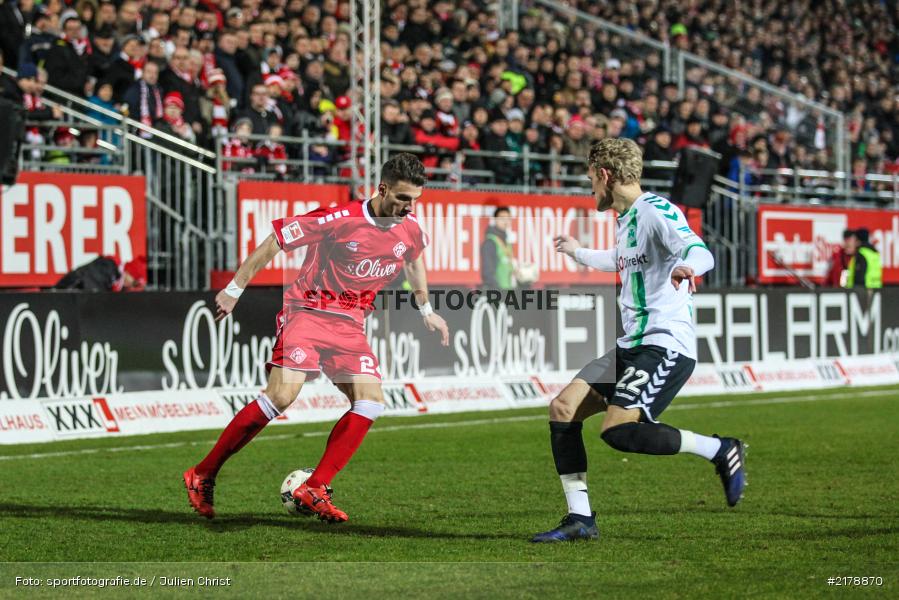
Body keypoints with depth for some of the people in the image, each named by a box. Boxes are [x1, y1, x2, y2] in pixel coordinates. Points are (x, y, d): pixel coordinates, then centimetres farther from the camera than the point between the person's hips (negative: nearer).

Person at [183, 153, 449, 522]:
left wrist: (426, 310, 33)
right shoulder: (339, 219, -18)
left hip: (349, 325, 6)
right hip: (307, 312, -6)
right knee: (282, 395, -20)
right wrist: (234, 289, -7)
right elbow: (274, 241, -10)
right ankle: (203, 476, -9)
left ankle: (314, 490, -8)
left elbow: (414, 257, 27)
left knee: (370, 403, -12)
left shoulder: (410, 230, 1)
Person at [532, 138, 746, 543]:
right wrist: (578, 253, 56)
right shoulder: (627, 219, 19)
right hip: (632, 346, 10)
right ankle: (580, 520, 5)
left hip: (665, 346, -10)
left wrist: (685, 267, -49)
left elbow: (701, 252, -27)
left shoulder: (655, 211, -11)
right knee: (562, 408, 2)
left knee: (617, 430, -25)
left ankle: (720, 451, -10)